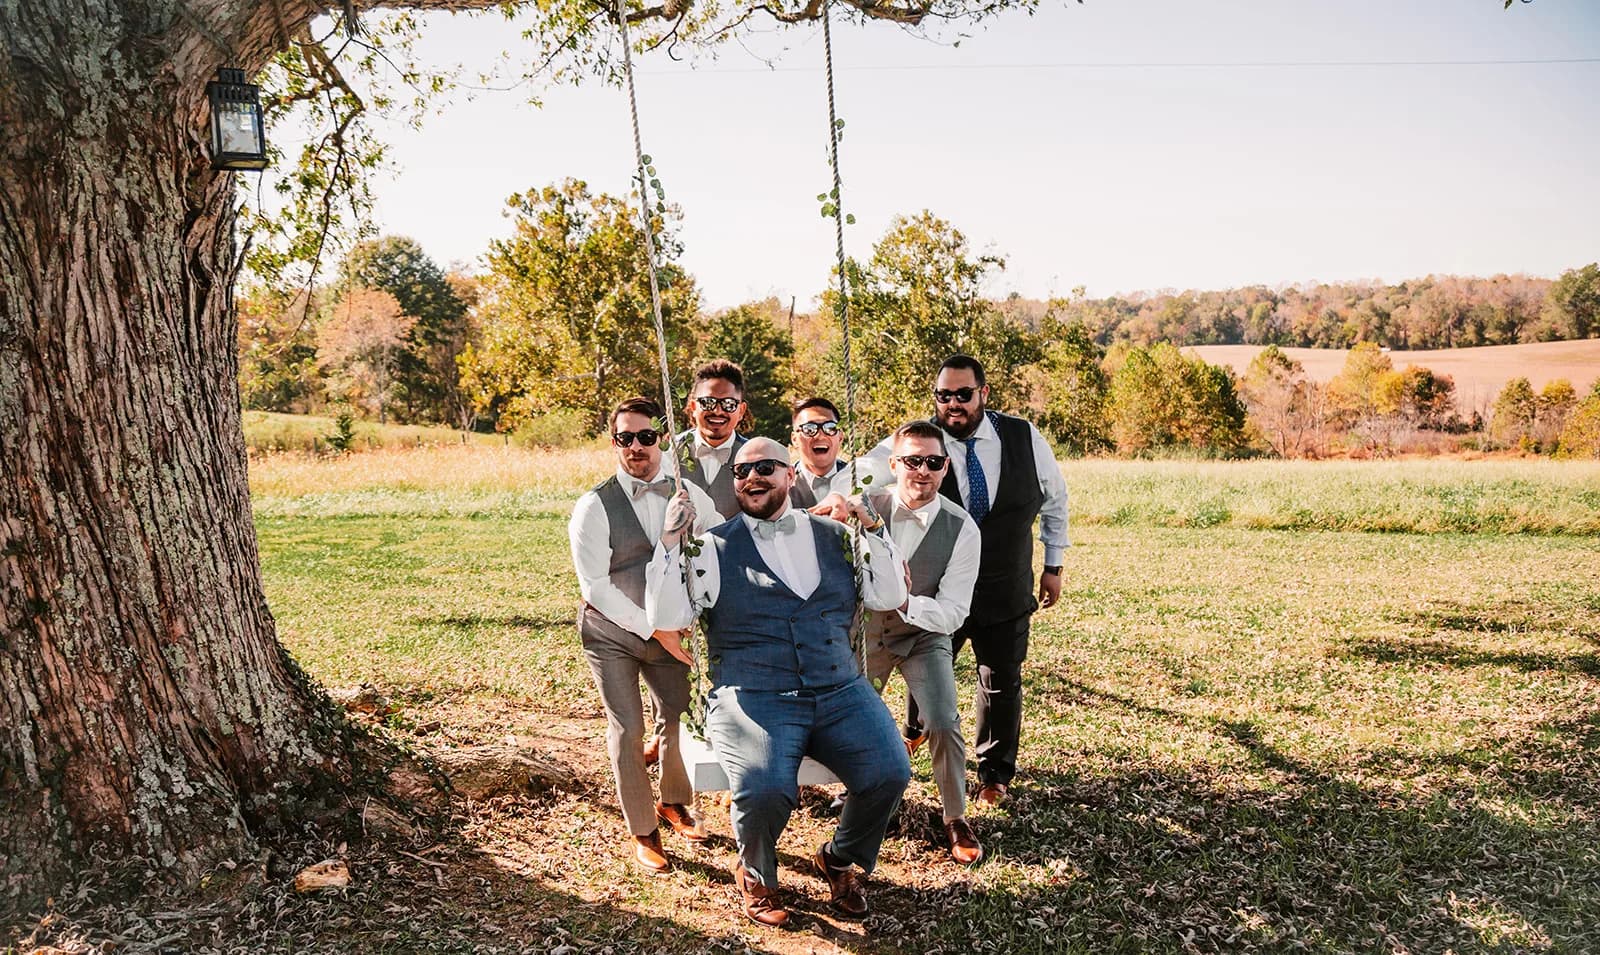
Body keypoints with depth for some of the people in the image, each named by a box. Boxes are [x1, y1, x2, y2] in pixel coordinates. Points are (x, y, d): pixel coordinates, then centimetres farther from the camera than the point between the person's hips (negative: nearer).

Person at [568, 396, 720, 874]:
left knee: (682, 718, 8)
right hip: (611, 633, -3)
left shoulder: (690, 497, -6)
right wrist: (654, 629, -19)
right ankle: (643, 832, 18)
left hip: (669, 632, 3)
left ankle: (673, 803, 37)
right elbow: (595, 585, -19)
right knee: (627, 731, -3)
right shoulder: (594, 506, -17)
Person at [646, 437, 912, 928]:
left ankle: (839, 860, 16)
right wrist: (671, 541, -10)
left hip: (840, 692, 3)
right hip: (753, 698, -3)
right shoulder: (714, 548, 6)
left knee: (889, 774, -20)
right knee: (764, 790, -30)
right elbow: (665, 618, -1)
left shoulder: (833, 535, 15)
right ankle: (756, 875, 9)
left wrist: (871, 529, 0)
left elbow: (888, 598, 10)